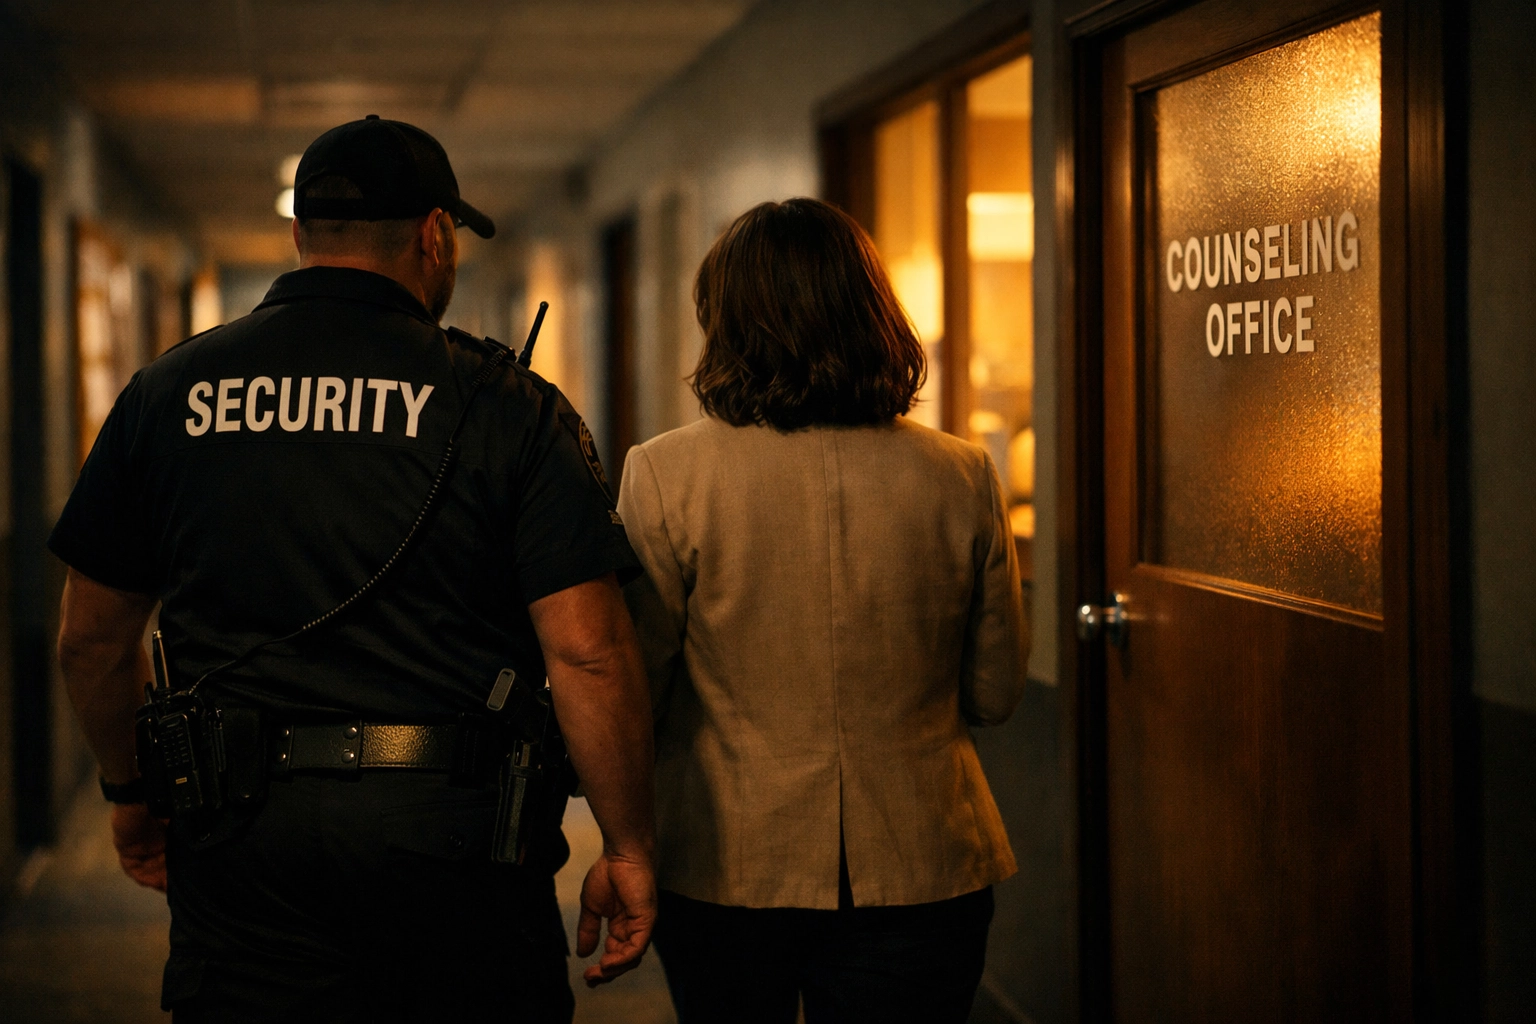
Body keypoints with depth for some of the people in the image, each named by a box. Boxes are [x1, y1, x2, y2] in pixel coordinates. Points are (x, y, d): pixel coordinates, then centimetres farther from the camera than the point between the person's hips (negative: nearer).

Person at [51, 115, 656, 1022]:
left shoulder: (170, 392, 5)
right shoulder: (506, 403, -4)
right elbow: (587, 650, -11)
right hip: (458, 831, -2)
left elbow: (95, 637, 11)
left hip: (241, 835, 2)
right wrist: (629, 847, -2)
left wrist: (130, 790, 26)